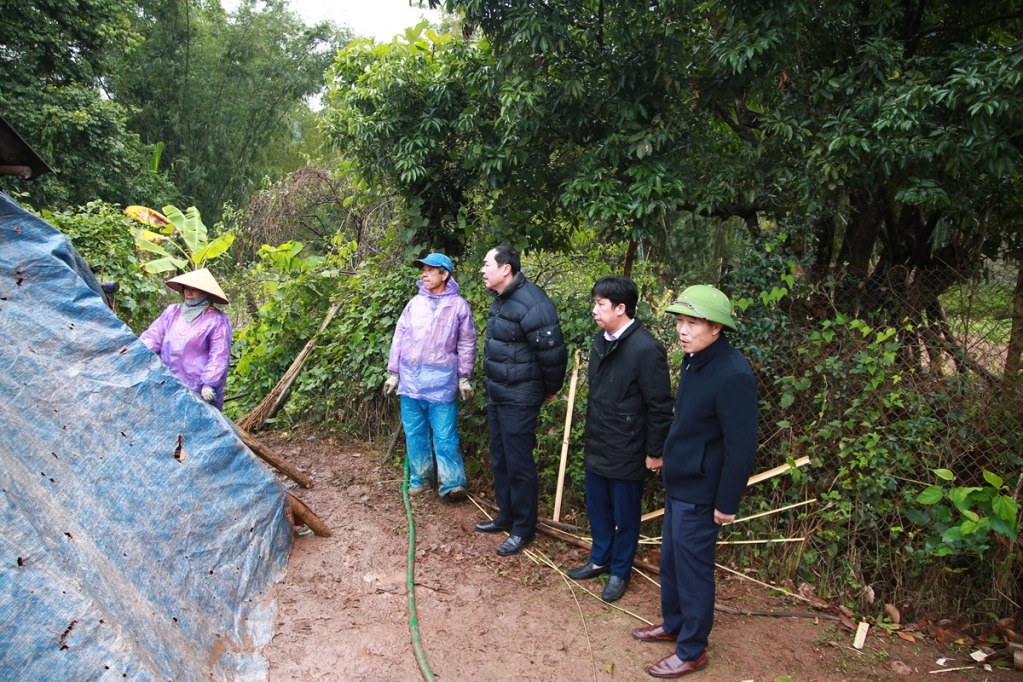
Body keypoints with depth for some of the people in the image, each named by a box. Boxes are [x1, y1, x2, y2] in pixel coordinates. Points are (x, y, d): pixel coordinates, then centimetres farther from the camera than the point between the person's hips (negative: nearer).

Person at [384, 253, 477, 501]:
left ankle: (452, 484, 1)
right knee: (414, 433, 11)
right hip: (410, 378, 4)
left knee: (445, 435, -5)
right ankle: (420, 479, 24)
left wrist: (464, 378, 1)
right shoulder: (415, 303, 8)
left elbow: (467, 344, 3)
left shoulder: (458, 305, 0)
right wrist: (393, 373, 10)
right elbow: (399, 338, 11)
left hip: (441, 381, -4)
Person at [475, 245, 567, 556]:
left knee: (519, 464, 1)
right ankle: (506, 515, 35)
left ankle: (523, 529, 16)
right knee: (499, 459, 19)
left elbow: (552, 352, -23)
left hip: (519, 399, -10)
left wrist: (551, 389, -9)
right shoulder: (501, 300, 9)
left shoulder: (531, 303, -22)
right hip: (497, 395, 10)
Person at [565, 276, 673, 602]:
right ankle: (600, 559, 41)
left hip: (626, 453, -7)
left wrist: (655, 451, -13)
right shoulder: (602, 341, 4)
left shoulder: (646, 349, -22)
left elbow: (660, 406, -17)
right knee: (597, 508, 21)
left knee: (625, 515, 11)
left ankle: (620, 572, 30)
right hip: (597, 446, 8)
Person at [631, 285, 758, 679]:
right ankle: (673, 624, 43)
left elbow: (741, 447, -22)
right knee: (670, 560, 22)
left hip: (699, 492, -8)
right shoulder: (693, 360, 1)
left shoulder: (733, 374, -25)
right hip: (677, 483, 8)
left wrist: (727, 503, -17)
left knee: (693, 570, 7)